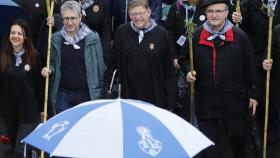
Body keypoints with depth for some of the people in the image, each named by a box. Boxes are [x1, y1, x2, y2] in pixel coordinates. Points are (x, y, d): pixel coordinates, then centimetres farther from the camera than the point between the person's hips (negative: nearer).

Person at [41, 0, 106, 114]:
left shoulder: (92, 38, -4)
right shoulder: (56, 39, 4)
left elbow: (100, 68, 1)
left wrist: (98, 94, -1)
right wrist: (49, 70, -6)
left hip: (86, 94, -2)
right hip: (63, 95, 2)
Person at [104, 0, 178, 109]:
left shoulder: (161, 33, -6)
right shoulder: (122, 32, -3)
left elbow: (168, 68, -1)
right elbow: (113, 61, 8)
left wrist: (171, 98, -1)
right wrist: (107, 84, 5)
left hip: (155, 96, -1)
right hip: (129, 93, 1)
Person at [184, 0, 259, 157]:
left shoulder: (239, 36, -5)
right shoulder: (196, 36, 1)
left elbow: (250, 67, 0)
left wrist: (253, 94, 1)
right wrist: (189, 72, -7)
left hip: (235, 99, -1)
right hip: (206, 100, 1)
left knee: (238, 136, 14)